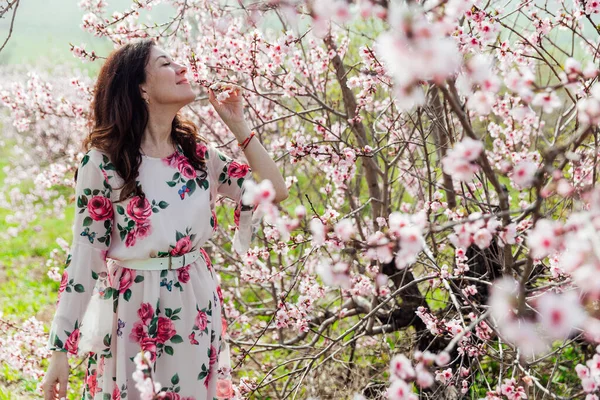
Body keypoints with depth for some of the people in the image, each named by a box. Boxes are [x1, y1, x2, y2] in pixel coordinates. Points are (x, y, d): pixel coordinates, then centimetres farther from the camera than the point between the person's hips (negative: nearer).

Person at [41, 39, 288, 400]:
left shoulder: (198, 153, 3)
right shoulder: (104, 161, -10)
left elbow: (275, 192, 1)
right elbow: (83, 256, -9)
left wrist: (238, 125, -2)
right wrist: (61, 349, -9)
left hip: (197, 307, 5)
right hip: (133, 310, -4)